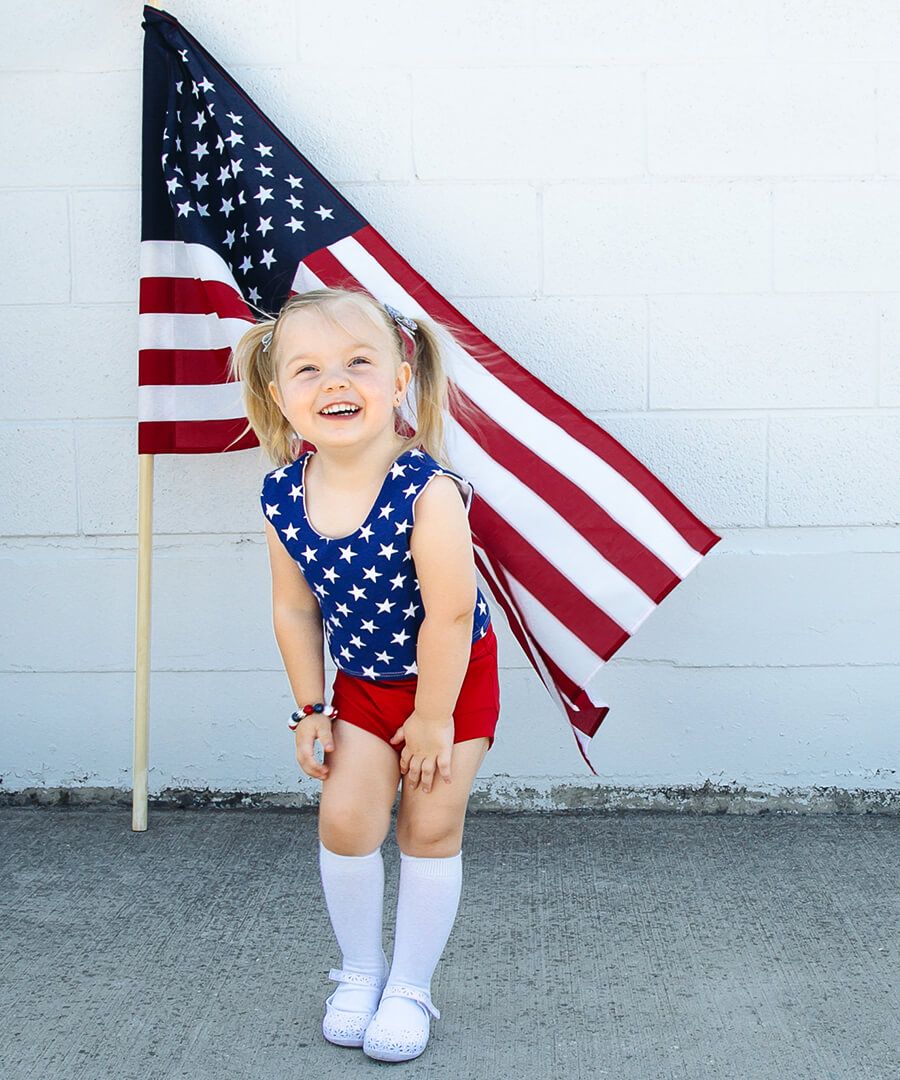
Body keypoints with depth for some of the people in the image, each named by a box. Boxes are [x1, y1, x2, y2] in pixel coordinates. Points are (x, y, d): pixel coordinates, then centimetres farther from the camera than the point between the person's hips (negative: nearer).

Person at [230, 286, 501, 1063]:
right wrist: (311, 709, 1)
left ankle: (410, 986, 23)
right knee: (346, 818, 0)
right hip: (362, 683, 4)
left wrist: (433, 718, -18)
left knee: (431, 827, 4)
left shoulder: (427, 493, -34)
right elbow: (295, 608, -5)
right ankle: (360, 969, 24)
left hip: (451, 679, -4)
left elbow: (448, 617, -27)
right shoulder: (284, 495, -17)